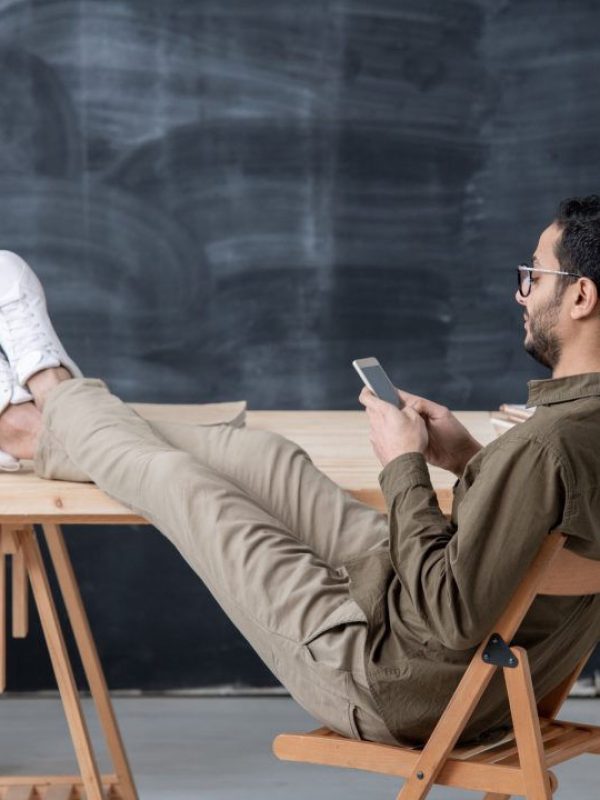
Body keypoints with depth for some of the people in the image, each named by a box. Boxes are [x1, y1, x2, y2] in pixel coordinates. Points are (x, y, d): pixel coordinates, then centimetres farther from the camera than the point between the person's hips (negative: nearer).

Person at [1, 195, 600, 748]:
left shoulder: (545, 444, -33)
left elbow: (454, 615, -31)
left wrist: (404, 466, -18)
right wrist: (470, 460, 3)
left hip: (392, 694, -8)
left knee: (185, 486, 8)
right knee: (267, 459, 17)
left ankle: (55, 392, 40)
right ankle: (55, 434, 41)